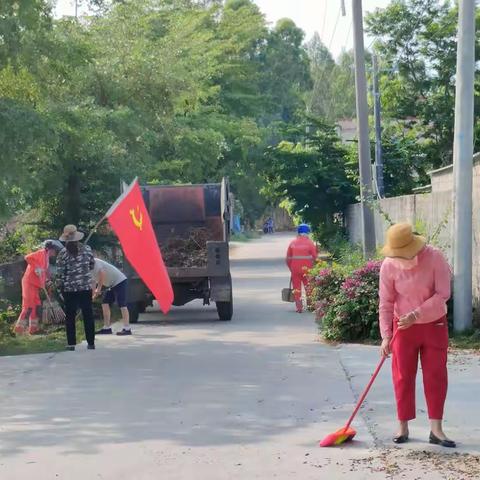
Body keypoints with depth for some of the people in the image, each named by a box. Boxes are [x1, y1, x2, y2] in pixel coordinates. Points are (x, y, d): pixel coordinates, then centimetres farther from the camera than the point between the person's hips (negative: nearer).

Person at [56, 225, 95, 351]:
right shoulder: (86, 249, -2)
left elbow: (60, 273, -9)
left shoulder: (63, 253, -9)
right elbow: (92, 265, 9)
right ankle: (91, 342, 8)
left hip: (69, 288, -2)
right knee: (88, 315, 7)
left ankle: (71, 343, 5)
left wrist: (60, 286, 3)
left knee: (70, 316, 6)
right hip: (86, 286, 2)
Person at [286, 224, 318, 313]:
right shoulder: (310, 243, -5)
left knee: (297, 288, 7)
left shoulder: (292, 243, 3)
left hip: (295, 268, 2)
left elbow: (288, 258, 5)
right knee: (309, 288, 11)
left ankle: (299, 308, 5)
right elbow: (314, 257, -6)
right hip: (306, 268, -2)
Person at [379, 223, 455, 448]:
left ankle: (436, 429, 5)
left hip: (434, 325, 0)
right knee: (403, 377, 4)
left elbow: (442, 294, -19)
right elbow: (386, 303, -10)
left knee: (436, 376, 1)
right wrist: (386, 336, -16)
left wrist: (416, 315, -26)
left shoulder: (434, 257, -18)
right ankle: (403, 427, 14)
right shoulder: (389, 265, -14)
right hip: (403, 327, 1)